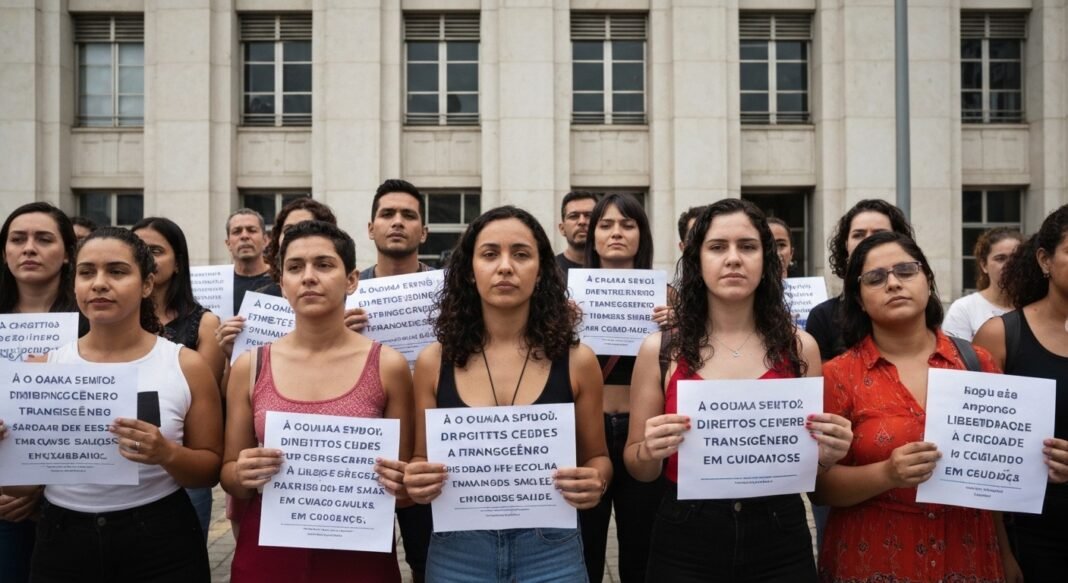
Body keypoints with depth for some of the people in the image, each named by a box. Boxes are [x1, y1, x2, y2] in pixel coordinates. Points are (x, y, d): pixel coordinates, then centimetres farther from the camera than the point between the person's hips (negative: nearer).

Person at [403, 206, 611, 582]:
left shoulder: (576, 360, -6)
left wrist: (595, 482, -16)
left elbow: (597, 458, 5)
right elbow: (422, 459, 6)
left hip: (551, 551, 0)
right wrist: (416, 483, -16)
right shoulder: (434, 361, -4)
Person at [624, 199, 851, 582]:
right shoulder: (660, 350, -5)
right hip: (685, 542, -1)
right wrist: (651, 451, -18)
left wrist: (828, 453, -12)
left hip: (780, 542, 1)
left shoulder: (799, 348, -2)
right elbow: (639, 470, 3)